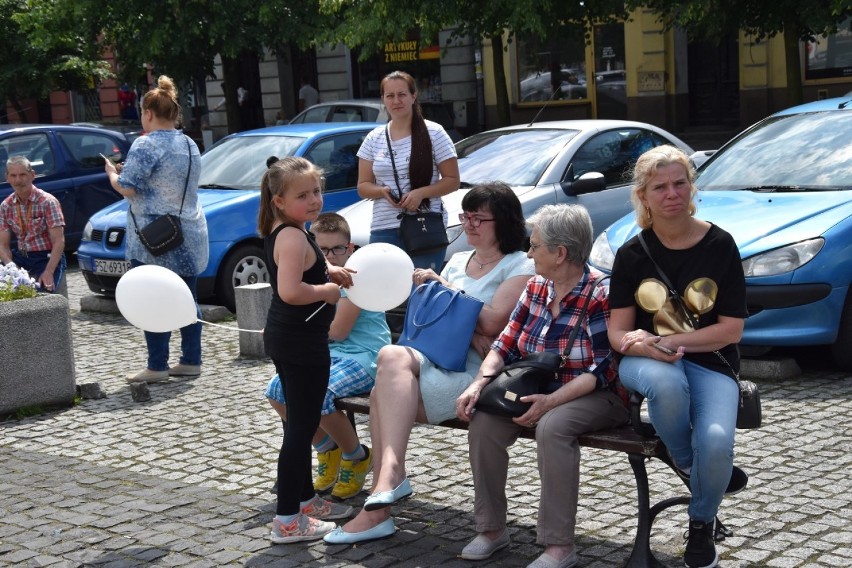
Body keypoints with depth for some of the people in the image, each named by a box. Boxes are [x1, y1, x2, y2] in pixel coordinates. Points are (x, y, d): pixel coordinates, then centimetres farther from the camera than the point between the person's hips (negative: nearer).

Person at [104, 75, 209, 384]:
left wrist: (111, 172, 5)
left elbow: (127, 188, -16)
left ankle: (157, 366, 1)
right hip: (190, 236, 7)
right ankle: (191, 361, 13)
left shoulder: (146, 145, -13)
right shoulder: (191, 145, 12)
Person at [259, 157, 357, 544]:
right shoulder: (294, 237, -22)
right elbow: (290, 291, -35)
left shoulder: (279, 232, 9)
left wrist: (327, 271, 11)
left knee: (301, 423, 21)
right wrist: (327, 290, -18)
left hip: (284, 339, 10)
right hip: (302, 342, -10)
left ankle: (305, 498, 34)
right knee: (302, 428, -4)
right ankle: (287, 521, -1)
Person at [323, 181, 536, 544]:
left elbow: (492, 322, -13)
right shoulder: (457, 261, 23)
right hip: (442, 360, 6)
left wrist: (442, 287, -5)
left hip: (480, 370, -6)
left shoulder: (519, 267, 1)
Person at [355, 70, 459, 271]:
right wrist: (382, 191, -9)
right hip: (383, 230, 3)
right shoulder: (374, 139, 12)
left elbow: (453, 180, 1)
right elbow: (363, 187, 14)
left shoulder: (434, 134, 3)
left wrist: (421, 193, -15)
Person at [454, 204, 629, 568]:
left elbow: (601, 371, -19)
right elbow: (505, 346, 6)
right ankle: (491, 529, -6)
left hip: (595, 398, -6)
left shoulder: (600, 295, -15)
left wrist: (551, 402, -29)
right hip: (539, 392, 7)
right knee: (483, 422, -18)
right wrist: (479, 383, -12)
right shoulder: (536, 288, 6)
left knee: (552, 426, -36)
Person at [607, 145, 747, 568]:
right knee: (666, 384, -39)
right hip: (648, 359, 0)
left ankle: (702, 525, 4)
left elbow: (731, 330, -4)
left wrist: (668, 341, -16)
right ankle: (686, 464, -5)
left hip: (711, 361, 0)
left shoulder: (719, 246, -2)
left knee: (716, 441, -30)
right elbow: (619, 333, -1)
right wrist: (648, 348, -24)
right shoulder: (632, 254, 2)